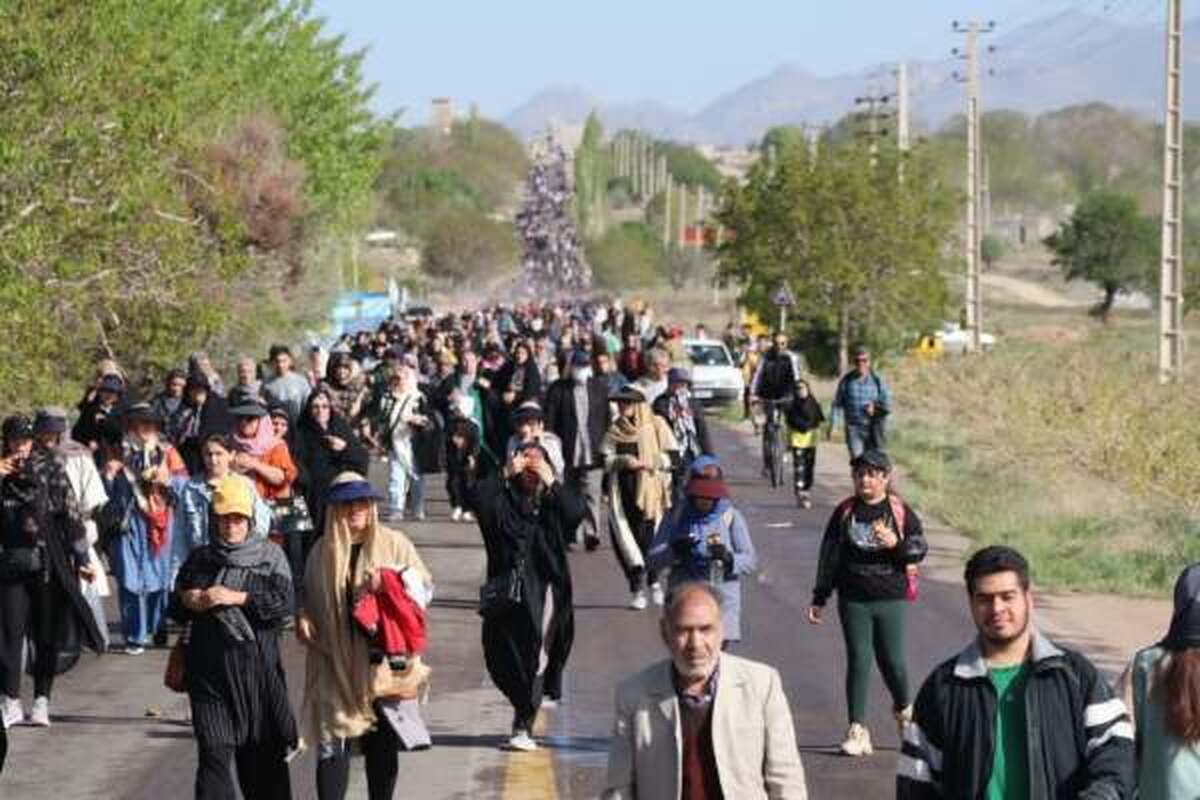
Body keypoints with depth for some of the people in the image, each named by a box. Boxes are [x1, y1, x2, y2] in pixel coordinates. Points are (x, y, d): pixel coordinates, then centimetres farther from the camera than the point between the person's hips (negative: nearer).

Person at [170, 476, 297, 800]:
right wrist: (191, 601, -5)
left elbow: (284, 603, -8)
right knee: (214, 752, -8)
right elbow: (175, 608, 17)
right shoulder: (200, 558, 12)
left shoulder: (270, 556, 4)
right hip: (210, 667, 1)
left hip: (257, 664, -1)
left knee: (264, 750, 7)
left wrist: (238, 598, -15)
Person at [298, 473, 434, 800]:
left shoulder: (393, 544, 2)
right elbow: (309, 597, 19)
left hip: (382, 663, -1)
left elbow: (425, 587, -2)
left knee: (382, 745, 7)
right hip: (336, 665, 1)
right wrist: (302, 618, 0)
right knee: (333, 742, -5)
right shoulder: (323, 551, 8)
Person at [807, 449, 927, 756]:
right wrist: (819, 598, 9)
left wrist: (897, 544, -21)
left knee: (891, 659, 0)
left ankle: (903, 708, 30)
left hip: (891, 598, -1)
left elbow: (919, 548, 1)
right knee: (858, 660, -2)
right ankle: (857, 730, 0)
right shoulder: (845, 512, 7)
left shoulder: (900, 511, 2)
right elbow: (829, 556, 10)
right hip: (853, 600, 1)